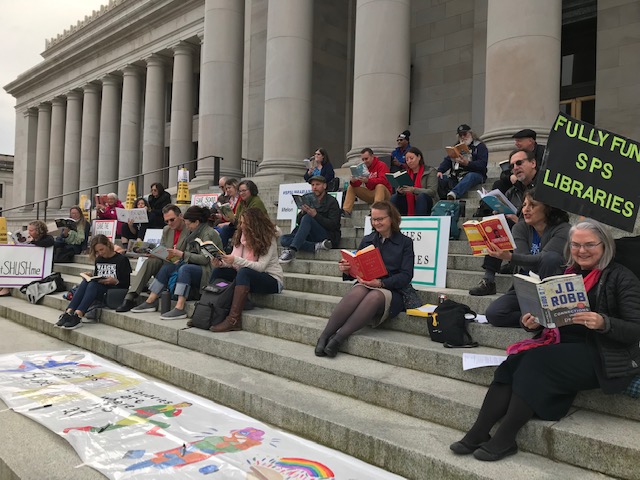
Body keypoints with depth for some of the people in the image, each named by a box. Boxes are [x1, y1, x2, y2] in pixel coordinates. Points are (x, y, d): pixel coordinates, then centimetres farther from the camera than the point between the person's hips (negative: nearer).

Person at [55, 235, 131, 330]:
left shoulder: (122, 260, 1)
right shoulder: (99, 259, 21)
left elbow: (126, 284, -4)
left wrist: (115, 281, -20)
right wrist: (91, 275, 6)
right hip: (98, 289, 6)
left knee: (93, 285, -31)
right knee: (85, 282, -24)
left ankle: (77, 316, -46)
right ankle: (68, 312, -40)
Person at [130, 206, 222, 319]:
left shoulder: (209, 233, -9)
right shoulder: (196, 232, 20)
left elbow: (204, 259, -18)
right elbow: (191, 255, 14)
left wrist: (182, 254, -16)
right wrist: (175, 254, -1)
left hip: (208, 272, -9)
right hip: (194, 268, 9)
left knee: (185, 268, -33)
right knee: (167, 267, -4)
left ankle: (180, 309, -37)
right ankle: (150, 302, -4)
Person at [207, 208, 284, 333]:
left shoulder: (268, 239, -13)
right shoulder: (241, 236, 6)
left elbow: (261, 266, -23)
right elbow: (233, 262, 4)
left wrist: (236, 260, -30)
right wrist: (221, 263, -17)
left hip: (272, 280, -7)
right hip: (248, 276, 7)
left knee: (244, 272, -35)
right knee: (218, 271, -7)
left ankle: (234, 319, -39)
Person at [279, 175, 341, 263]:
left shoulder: (332, 202, 1)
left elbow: (333, 225, -11)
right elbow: (299, 222, 13)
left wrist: (315, 215, -22)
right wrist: (302, 212, -9)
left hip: (328, 237, -6)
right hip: (311, 237, 6)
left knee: (307, 218, -29)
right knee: (283, 239, -15)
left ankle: (292, 250, -39)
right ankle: (317, 246, -29)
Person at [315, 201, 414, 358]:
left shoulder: (405, 242, 9)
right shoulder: (367, 240, 19)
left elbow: (406, 276, -2)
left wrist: (381, 283, -18)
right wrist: (346, 270, -9)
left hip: (392, 291, -2)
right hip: (365, 285, 2)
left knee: (375, 296, -38)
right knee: (358, 291, -35)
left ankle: (338, 338, -41)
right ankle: (324, 336, -39)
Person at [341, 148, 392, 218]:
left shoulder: (381, 165, -11)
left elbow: (383, 180, -28)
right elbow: (357, 184, -2)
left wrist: (367, 181, -41)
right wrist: (353, 181, -27)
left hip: (384, 194, -6)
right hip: (370, 194, 6)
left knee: (380, 186, -35)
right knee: (351, 187, -1)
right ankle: (346, 211, -14)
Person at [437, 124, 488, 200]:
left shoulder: (480, 146, 8)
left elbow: (482, 164, -7)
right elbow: (447, 161, 15)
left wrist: (467, 163, -25)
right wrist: (440, 170, -6)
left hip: (474, 174, -5)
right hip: (455, 176, 6)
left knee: (470, 176, -40)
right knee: (439, 179, -18)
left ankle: (453, 194, -65)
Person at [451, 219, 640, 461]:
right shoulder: (569, 274, 14)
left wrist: (603, 323, -29)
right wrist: (535, 322, -7)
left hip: (602, 357, -5)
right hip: (565, 347, 5)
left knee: (535, 361, -29)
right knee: (514, 361, -22)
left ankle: (503, 440, -21)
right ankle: (478, 433, -22)